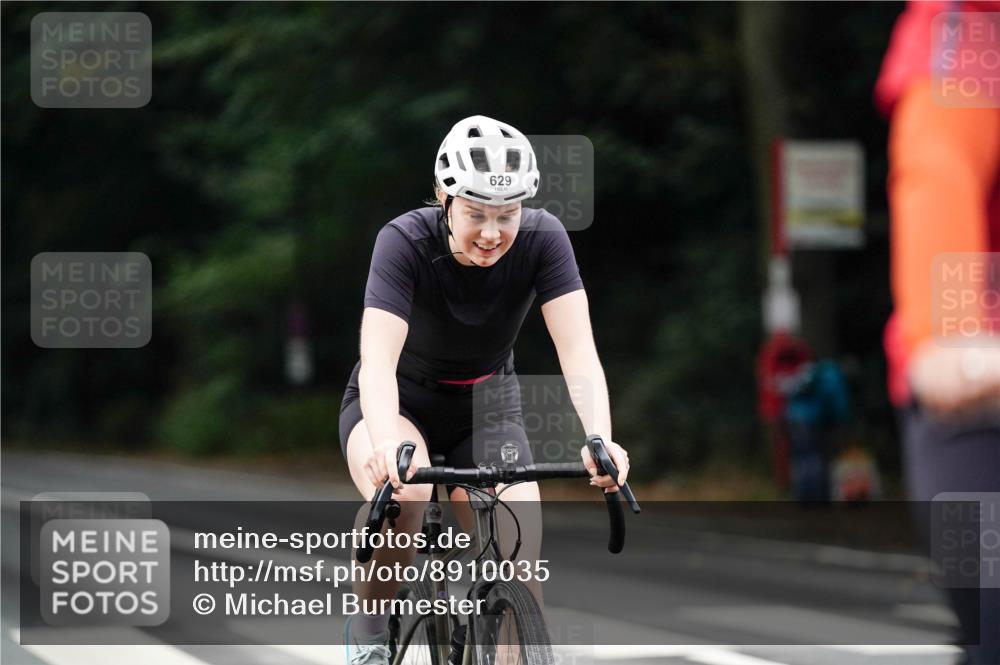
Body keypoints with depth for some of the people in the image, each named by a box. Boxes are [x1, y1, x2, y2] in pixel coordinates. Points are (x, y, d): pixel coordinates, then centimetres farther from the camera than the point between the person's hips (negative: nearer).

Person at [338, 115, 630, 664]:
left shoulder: (542, 240, -21)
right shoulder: (406, 241, -28)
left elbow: (577, 349, -30)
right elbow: (378, 358, -40)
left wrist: (600, 438, -48)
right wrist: (386, 444, -60)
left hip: (487, 409, 2)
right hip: (399, 402, -2)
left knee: (518, 570, -19)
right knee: (404, 492, -36)